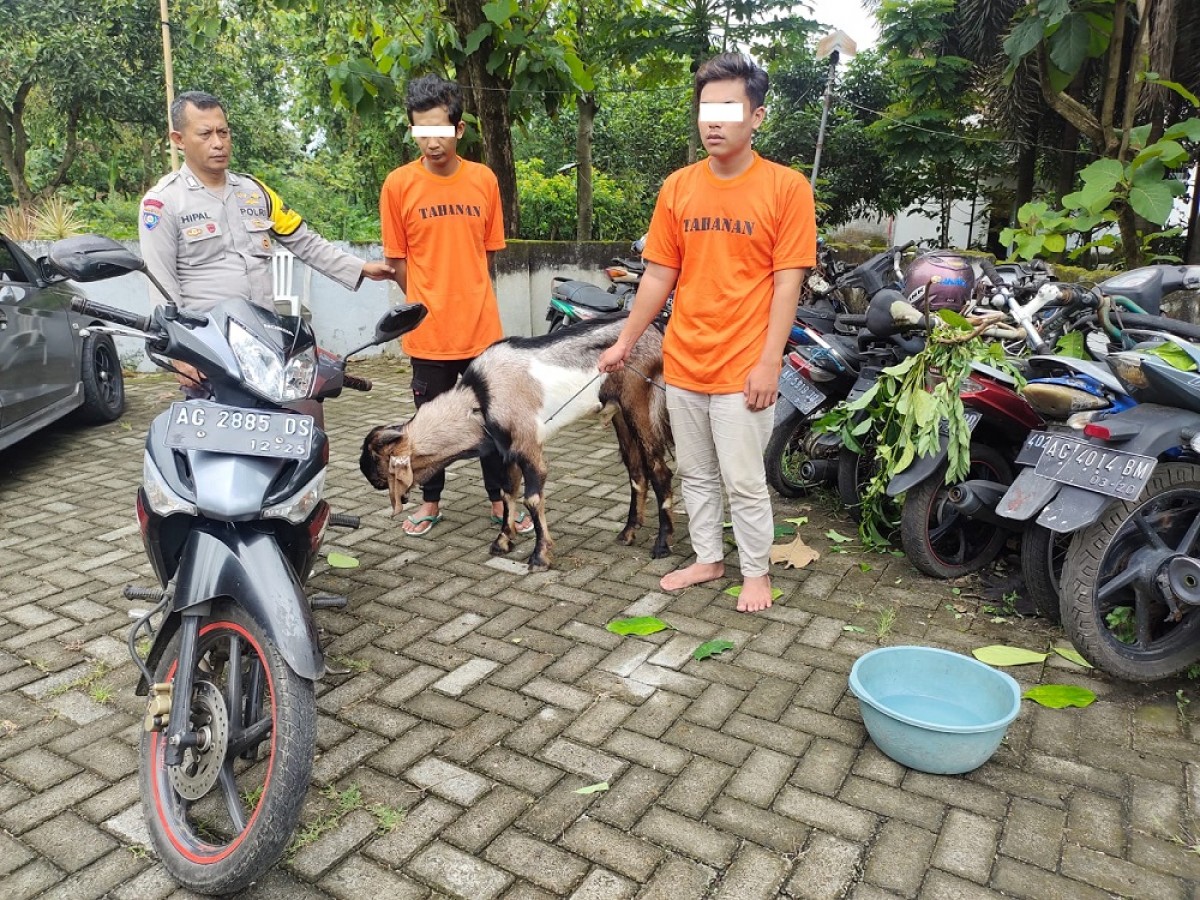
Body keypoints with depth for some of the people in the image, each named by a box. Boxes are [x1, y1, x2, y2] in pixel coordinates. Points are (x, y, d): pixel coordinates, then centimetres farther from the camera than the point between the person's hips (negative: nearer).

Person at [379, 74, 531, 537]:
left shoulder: (484, 180, 1)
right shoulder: (399, 184, -5)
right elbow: (397, 259, 2)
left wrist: (466, 295, 7)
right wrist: (427, 303, 0)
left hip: (482, 325, 2)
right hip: (428, 330, -1)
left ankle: (500, 499, 27)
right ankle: (431, 501, 30)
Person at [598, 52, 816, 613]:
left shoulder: (786, 187, -6)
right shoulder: (678, 187, 5)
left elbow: (787, 282, -8)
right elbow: (659, 276, 9)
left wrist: (768, 362, -13)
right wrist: (624, 342, 8)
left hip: (742, 368, -4)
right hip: (682, 362, 5)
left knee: (744, 482, 4)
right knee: (695, 474, 16)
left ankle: (756, 571, 24)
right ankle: (708, 558, 33)